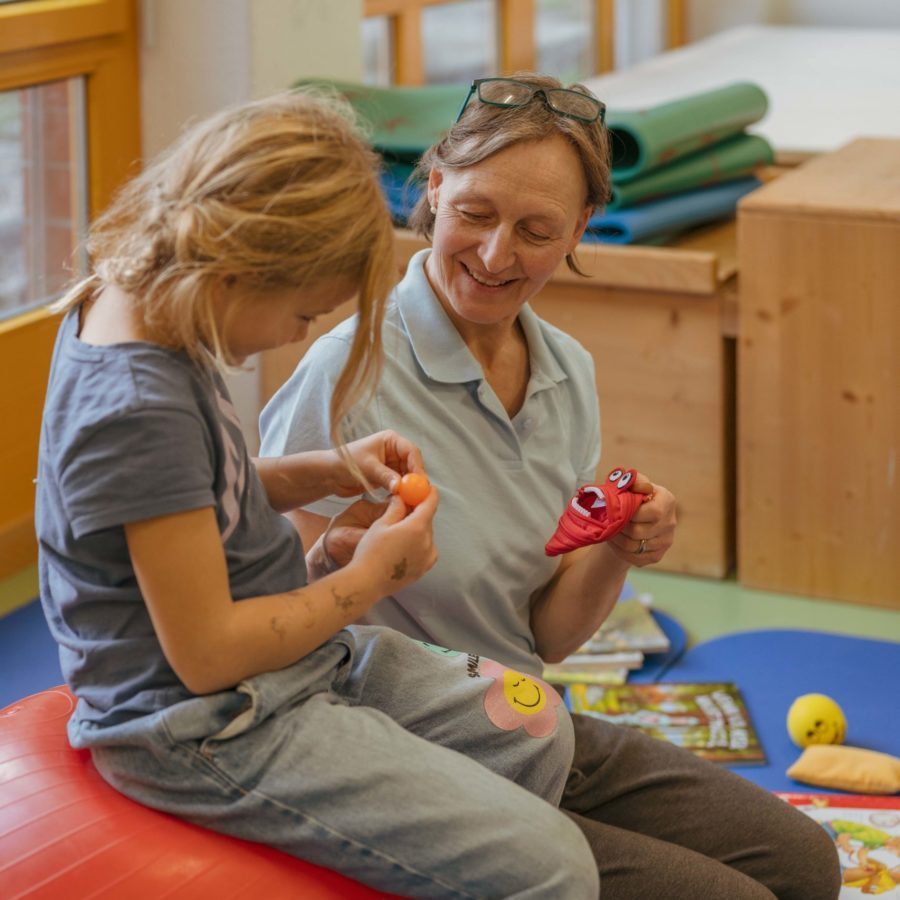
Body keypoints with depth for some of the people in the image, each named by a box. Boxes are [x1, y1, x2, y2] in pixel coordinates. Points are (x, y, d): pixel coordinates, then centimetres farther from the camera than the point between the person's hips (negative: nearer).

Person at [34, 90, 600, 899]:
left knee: (538, 732, 10)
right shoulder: (138, 412, -28)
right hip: (211, 732, -10)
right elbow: (207, 653, -25)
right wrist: (369, 579, -12)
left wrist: (324, 473, 6)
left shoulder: (131, 309, 2)